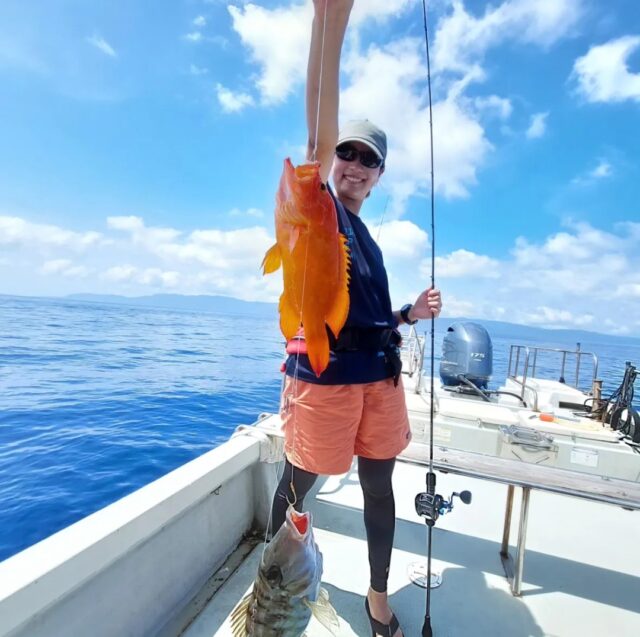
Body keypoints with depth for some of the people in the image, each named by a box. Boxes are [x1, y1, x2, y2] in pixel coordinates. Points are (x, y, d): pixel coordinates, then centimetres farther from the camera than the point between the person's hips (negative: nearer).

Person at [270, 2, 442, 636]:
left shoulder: (368, 239, 18)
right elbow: (318, 135, -18)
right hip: (324, 375, -6)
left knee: (379, 487, 15)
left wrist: (412, 312, 5)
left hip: (380, 375, 7)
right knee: (297, 484, 10)